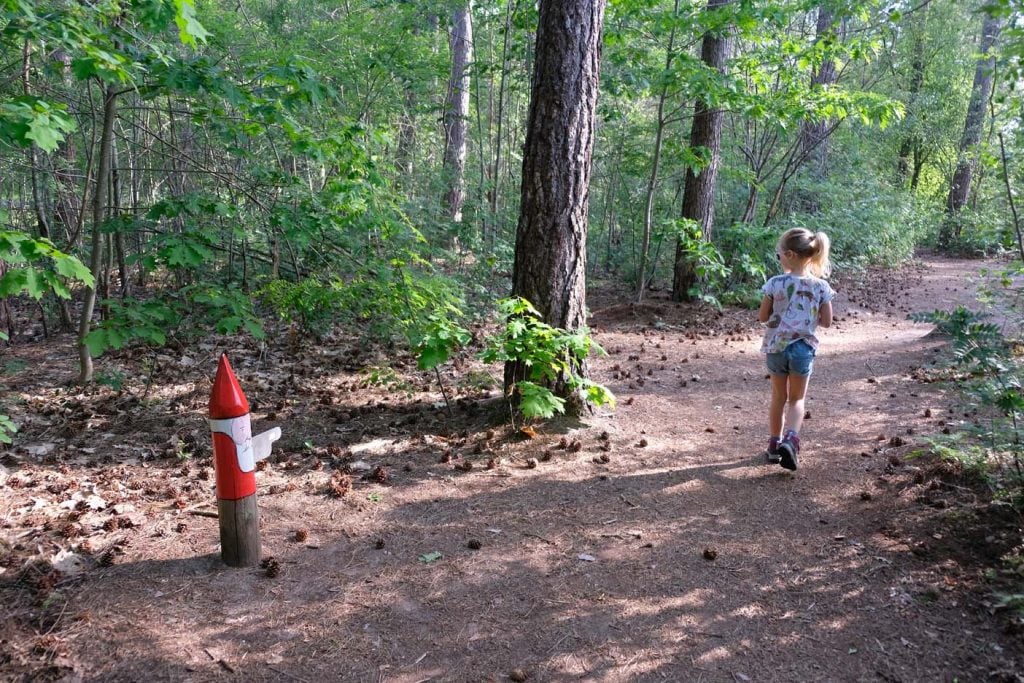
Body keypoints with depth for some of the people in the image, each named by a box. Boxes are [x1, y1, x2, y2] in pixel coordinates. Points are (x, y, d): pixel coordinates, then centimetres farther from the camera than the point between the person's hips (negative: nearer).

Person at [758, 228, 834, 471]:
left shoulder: (776, 284, -12)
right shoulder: (820, 286, -7)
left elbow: (762, 317, -6)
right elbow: (826, 321, -2)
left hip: (776, 346, 0)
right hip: (803, 347, 0)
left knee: (778, 397, 17)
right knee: (796, 399, 13)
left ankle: (774, 445, 23)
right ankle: (790, 439, -9)